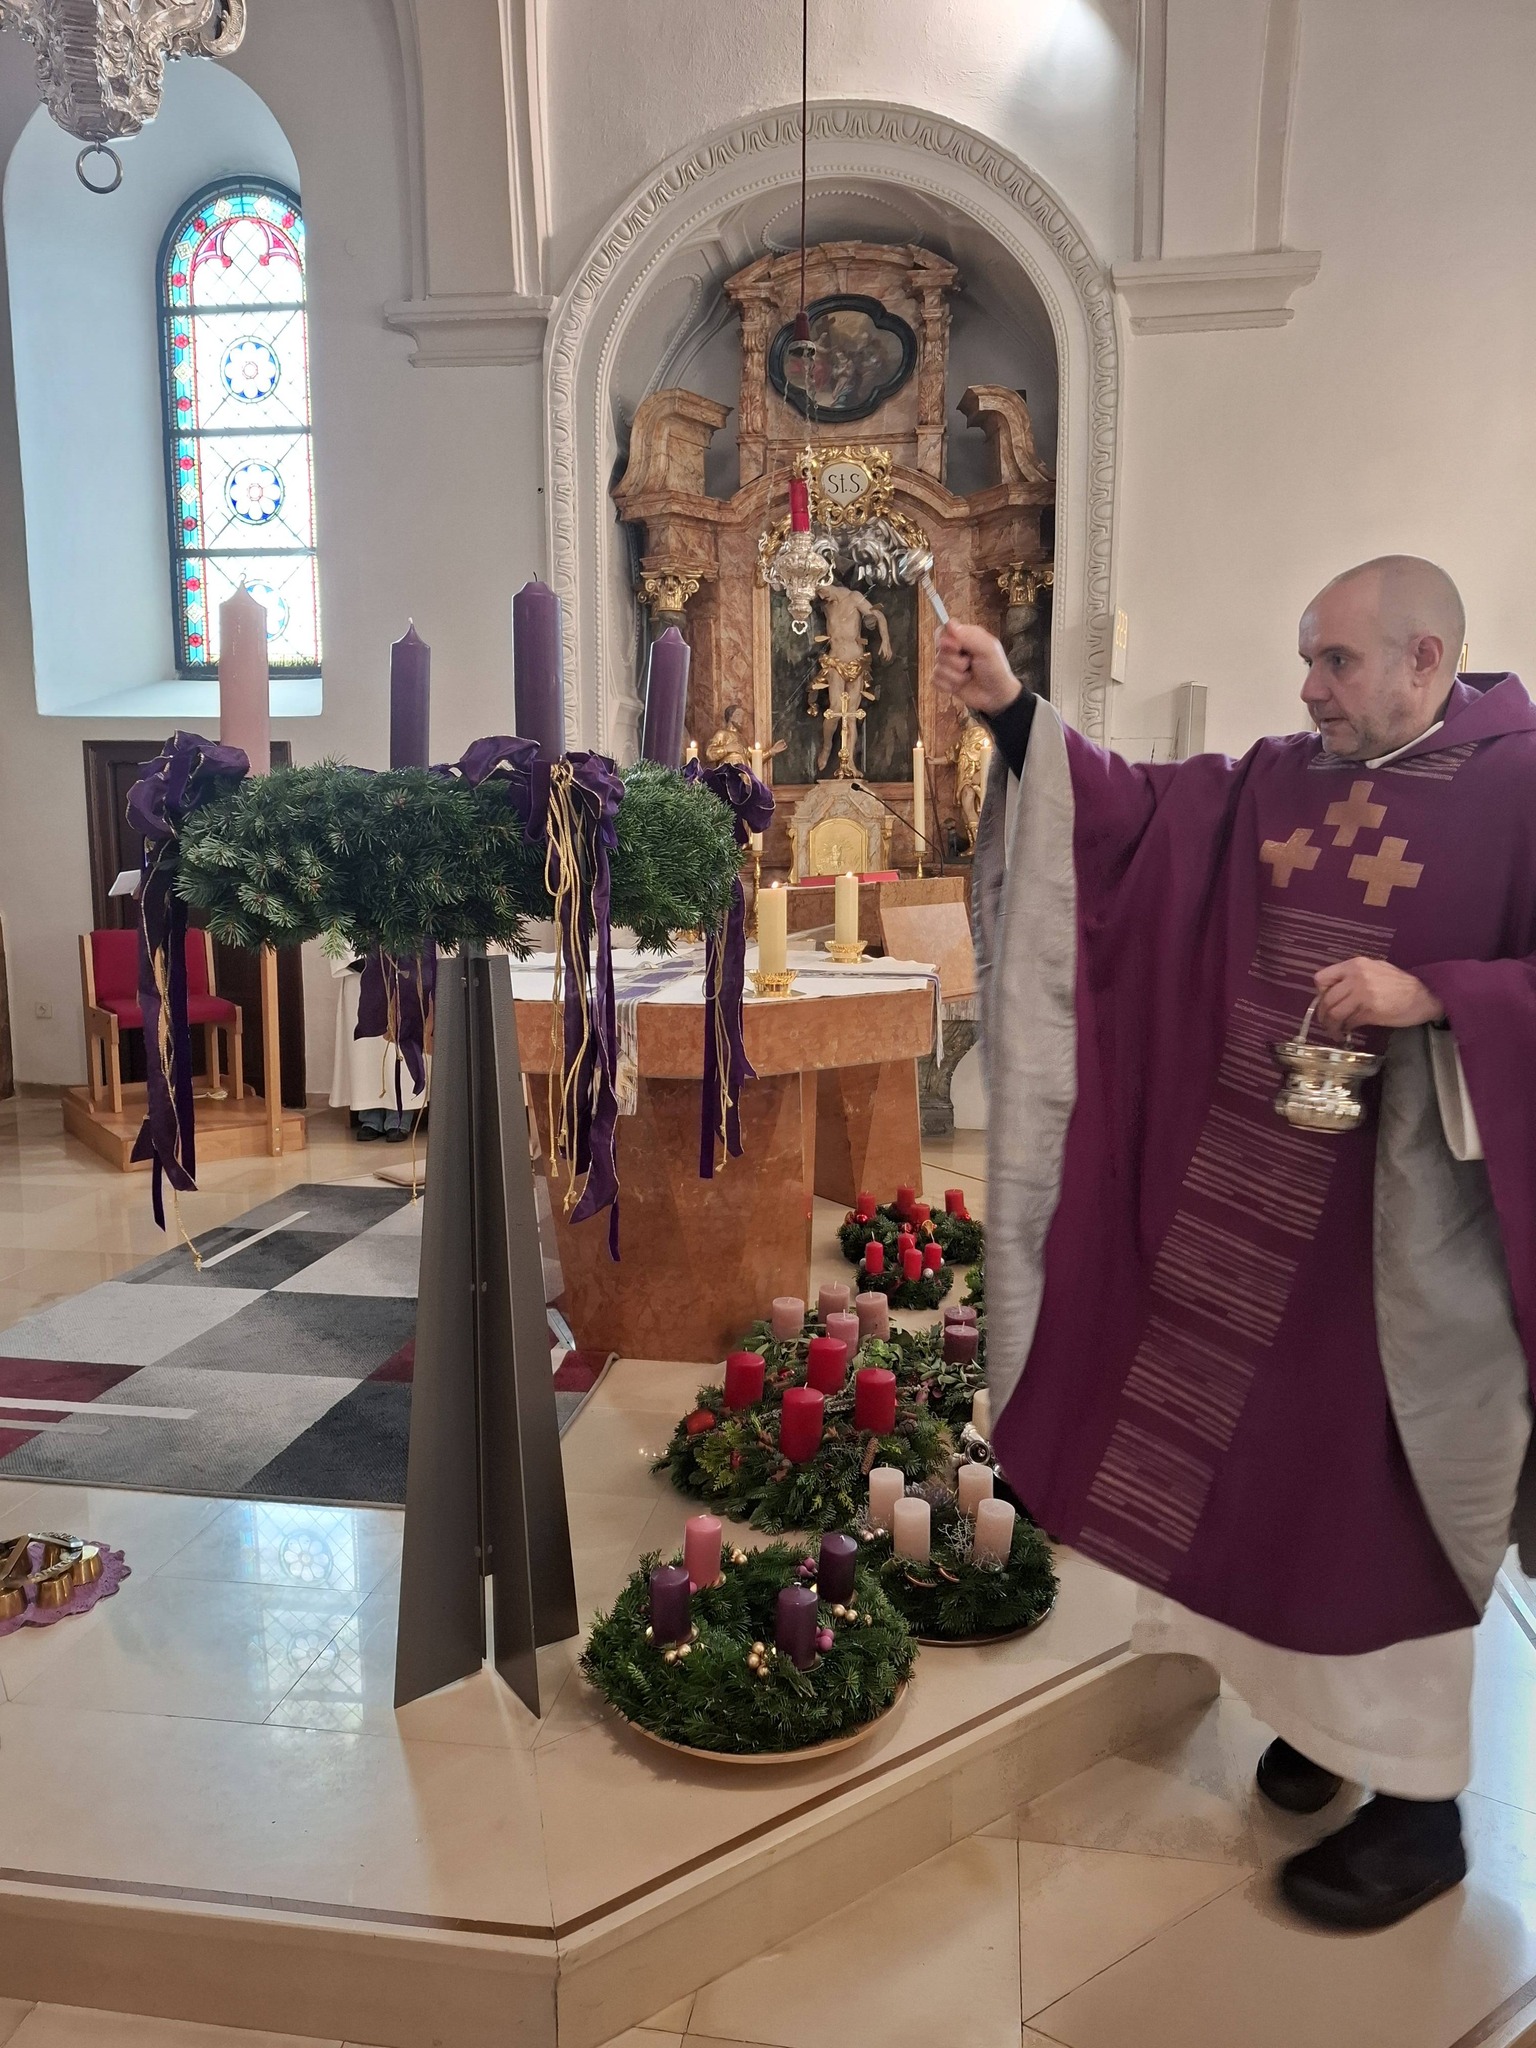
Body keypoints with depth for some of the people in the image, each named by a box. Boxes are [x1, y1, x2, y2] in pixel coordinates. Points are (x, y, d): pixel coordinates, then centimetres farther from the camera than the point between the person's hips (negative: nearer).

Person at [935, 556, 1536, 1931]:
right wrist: (1013, 710, -6)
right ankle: (1326, 1705, 38)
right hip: (1246, 1186, 6)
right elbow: (1133, 809, 3)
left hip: (1400, 1211, -6)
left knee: (1375, 1485, 4)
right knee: (1271, 1453, 15)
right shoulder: (1280, 783, 7)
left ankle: (1418, 1801, 24)